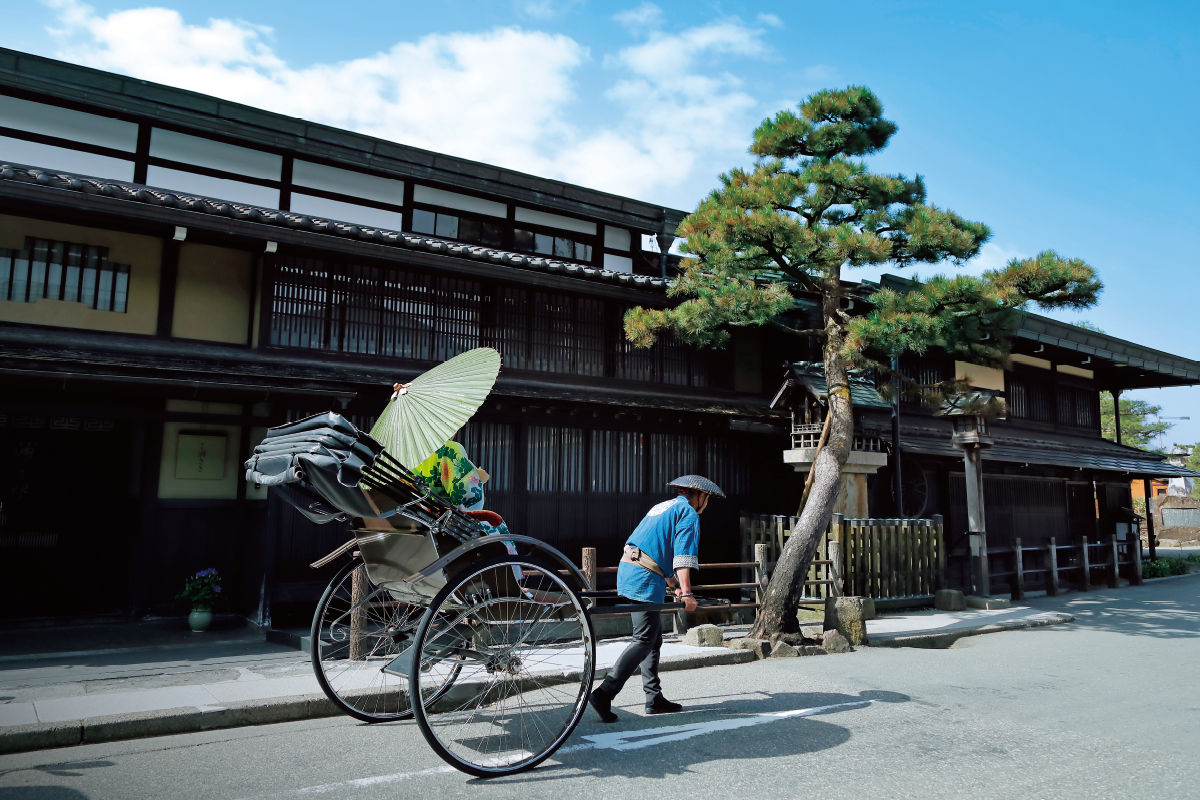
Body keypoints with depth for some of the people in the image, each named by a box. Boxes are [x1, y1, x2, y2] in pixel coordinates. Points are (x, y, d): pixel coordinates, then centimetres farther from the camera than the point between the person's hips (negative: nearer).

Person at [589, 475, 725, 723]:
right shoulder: (689, 513, -1)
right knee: (644, 640, -8)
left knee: (654, 637, 15)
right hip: (645, 579, -9)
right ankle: (604, 693, -15)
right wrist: (686, 592, -18)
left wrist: (674, 584, 44)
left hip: (627, 571, 10)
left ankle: (654, 698, 17)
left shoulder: (663, 507, 27)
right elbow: (683, 555, -14)